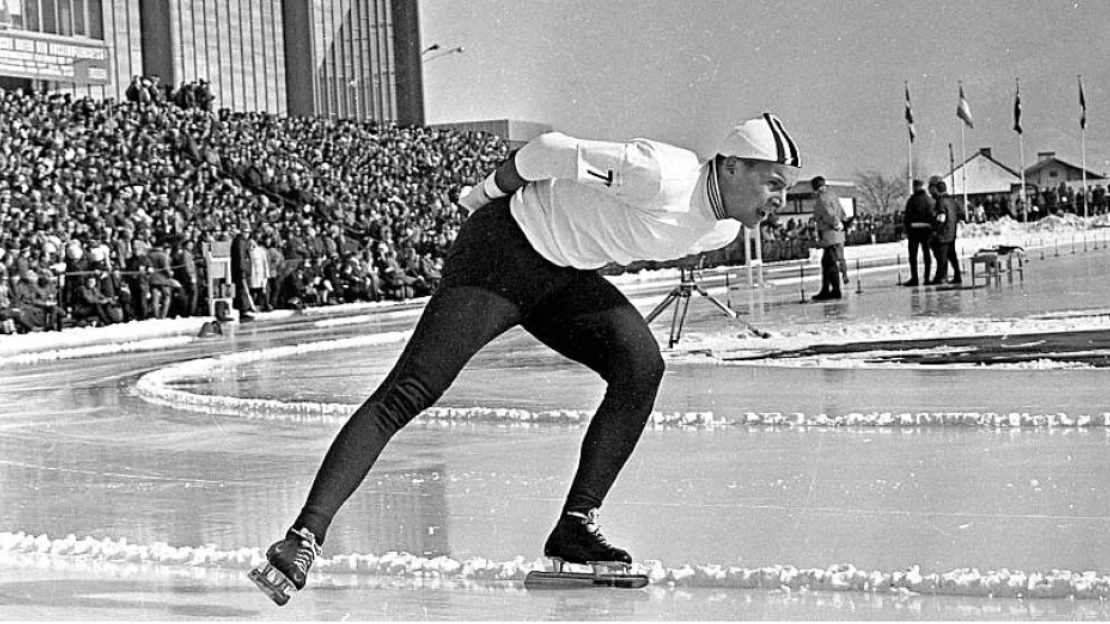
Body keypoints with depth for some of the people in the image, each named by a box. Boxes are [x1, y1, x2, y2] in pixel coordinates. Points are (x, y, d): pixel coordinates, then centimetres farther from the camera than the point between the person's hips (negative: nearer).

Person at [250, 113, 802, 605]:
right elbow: (553, 150, -20)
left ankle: (576, 525, -6)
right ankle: (304, 537, -19)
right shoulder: (663, 176, -28)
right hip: (502, 251, -8)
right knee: (409, 391, -15)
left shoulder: (723, 231, 0)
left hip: (564, 276, 8)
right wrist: (488, 193, -6)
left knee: (640, 364, -13)